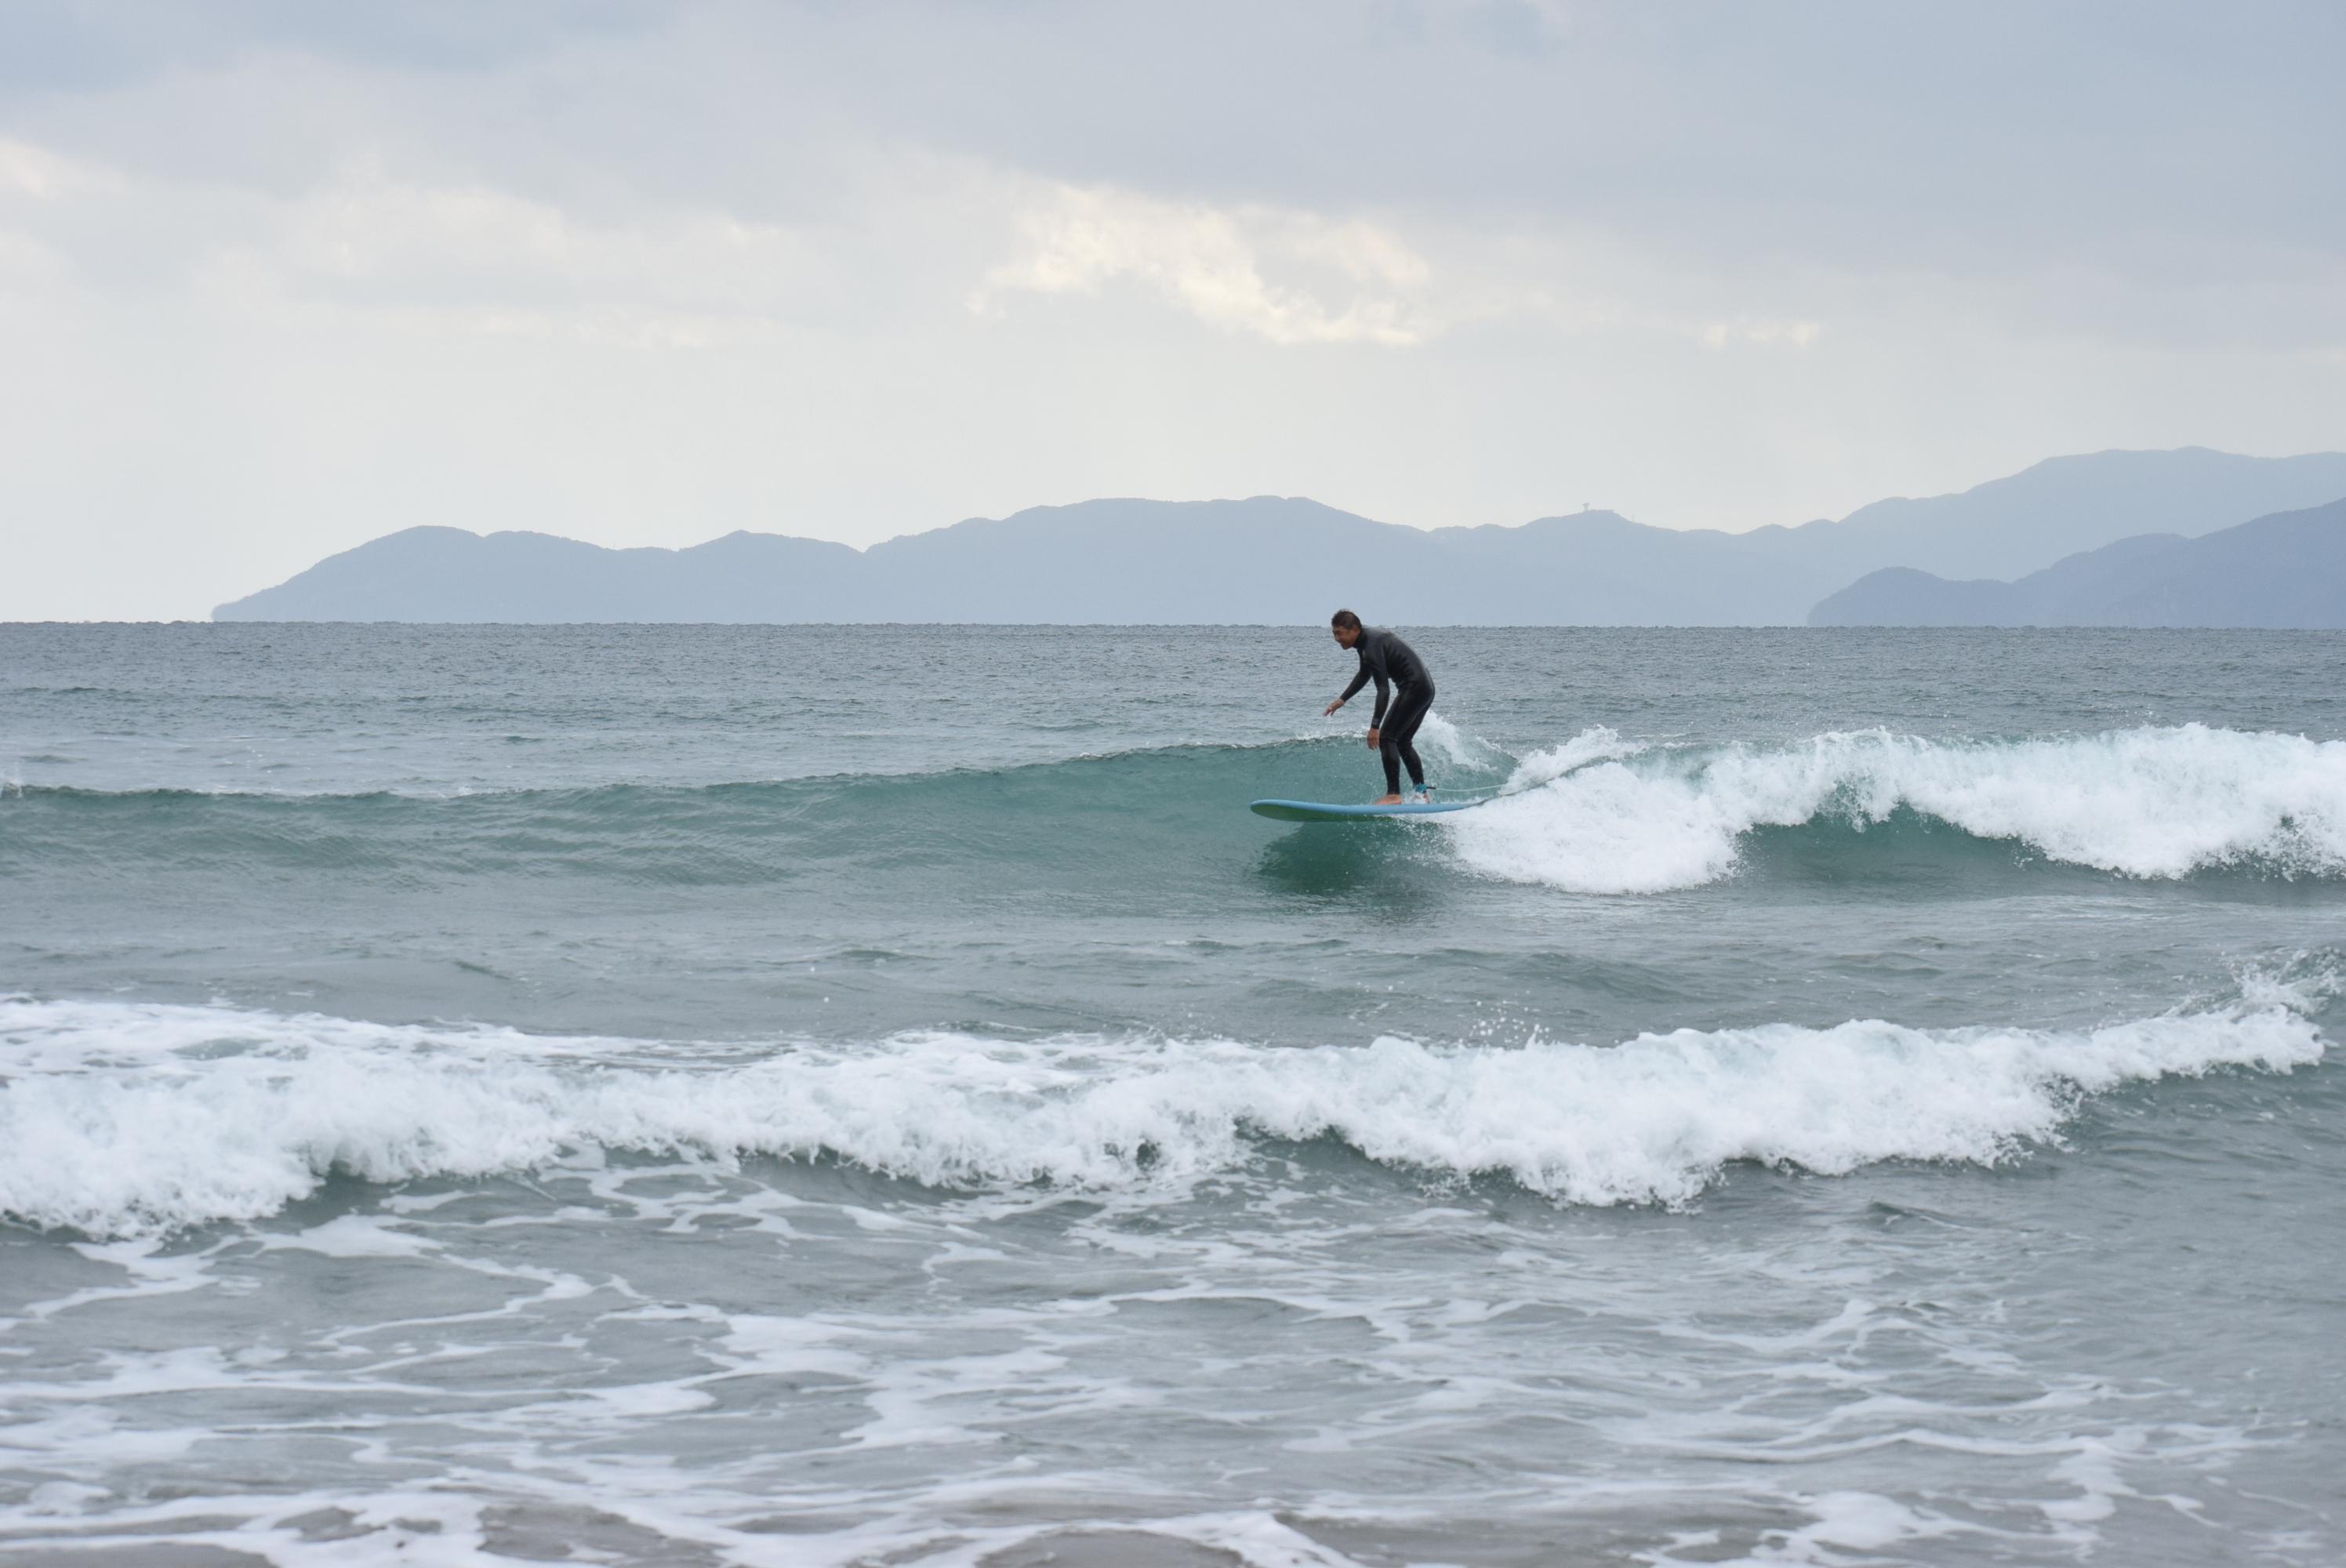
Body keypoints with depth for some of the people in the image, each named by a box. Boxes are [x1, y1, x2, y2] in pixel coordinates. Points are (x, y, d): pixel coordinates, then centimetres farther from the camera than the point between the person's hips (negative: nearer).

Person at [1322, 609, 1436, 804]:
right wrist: (1342, 700, 25)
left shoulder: (1372, 646, -21)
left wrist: (1375, 727, -28)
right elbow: (1364, 675, 27)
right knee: (1402, 742, 17)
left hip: (1414, 687, -10)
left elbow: (1383, 689, -25)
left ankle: (1394, 795, -18)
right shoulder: (1366, 638, 10)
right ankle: (1421, 793, 18)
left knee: (1386, 737, -12)